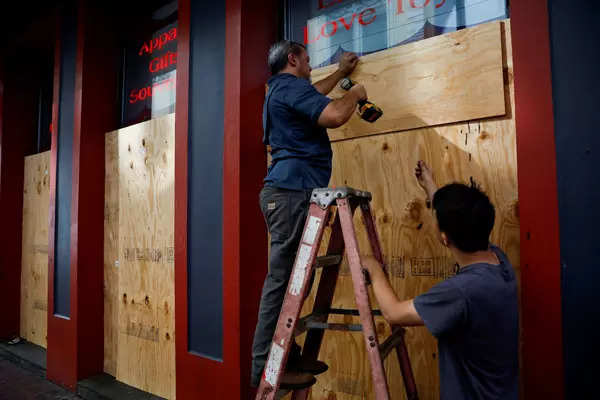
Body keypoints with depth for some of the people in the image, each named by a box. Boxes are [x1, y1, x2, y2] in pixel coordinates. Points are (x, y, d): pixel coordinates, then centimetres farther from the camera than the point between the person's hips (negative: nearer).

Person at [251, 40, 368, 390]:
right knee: (282, 277, -10)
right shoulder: (290, 85, -5)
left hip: (288, 190, 11)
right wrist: (355, 94, 1)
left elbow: (312, 96, 48)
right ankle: (266, 367, -4)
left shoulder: (284, 90, 27)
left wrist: (340, 73, 55)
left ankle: (287, 356, 16)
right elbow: (334, 116, -19)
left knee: (290, 277, 10)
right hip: (292, 191, -11)